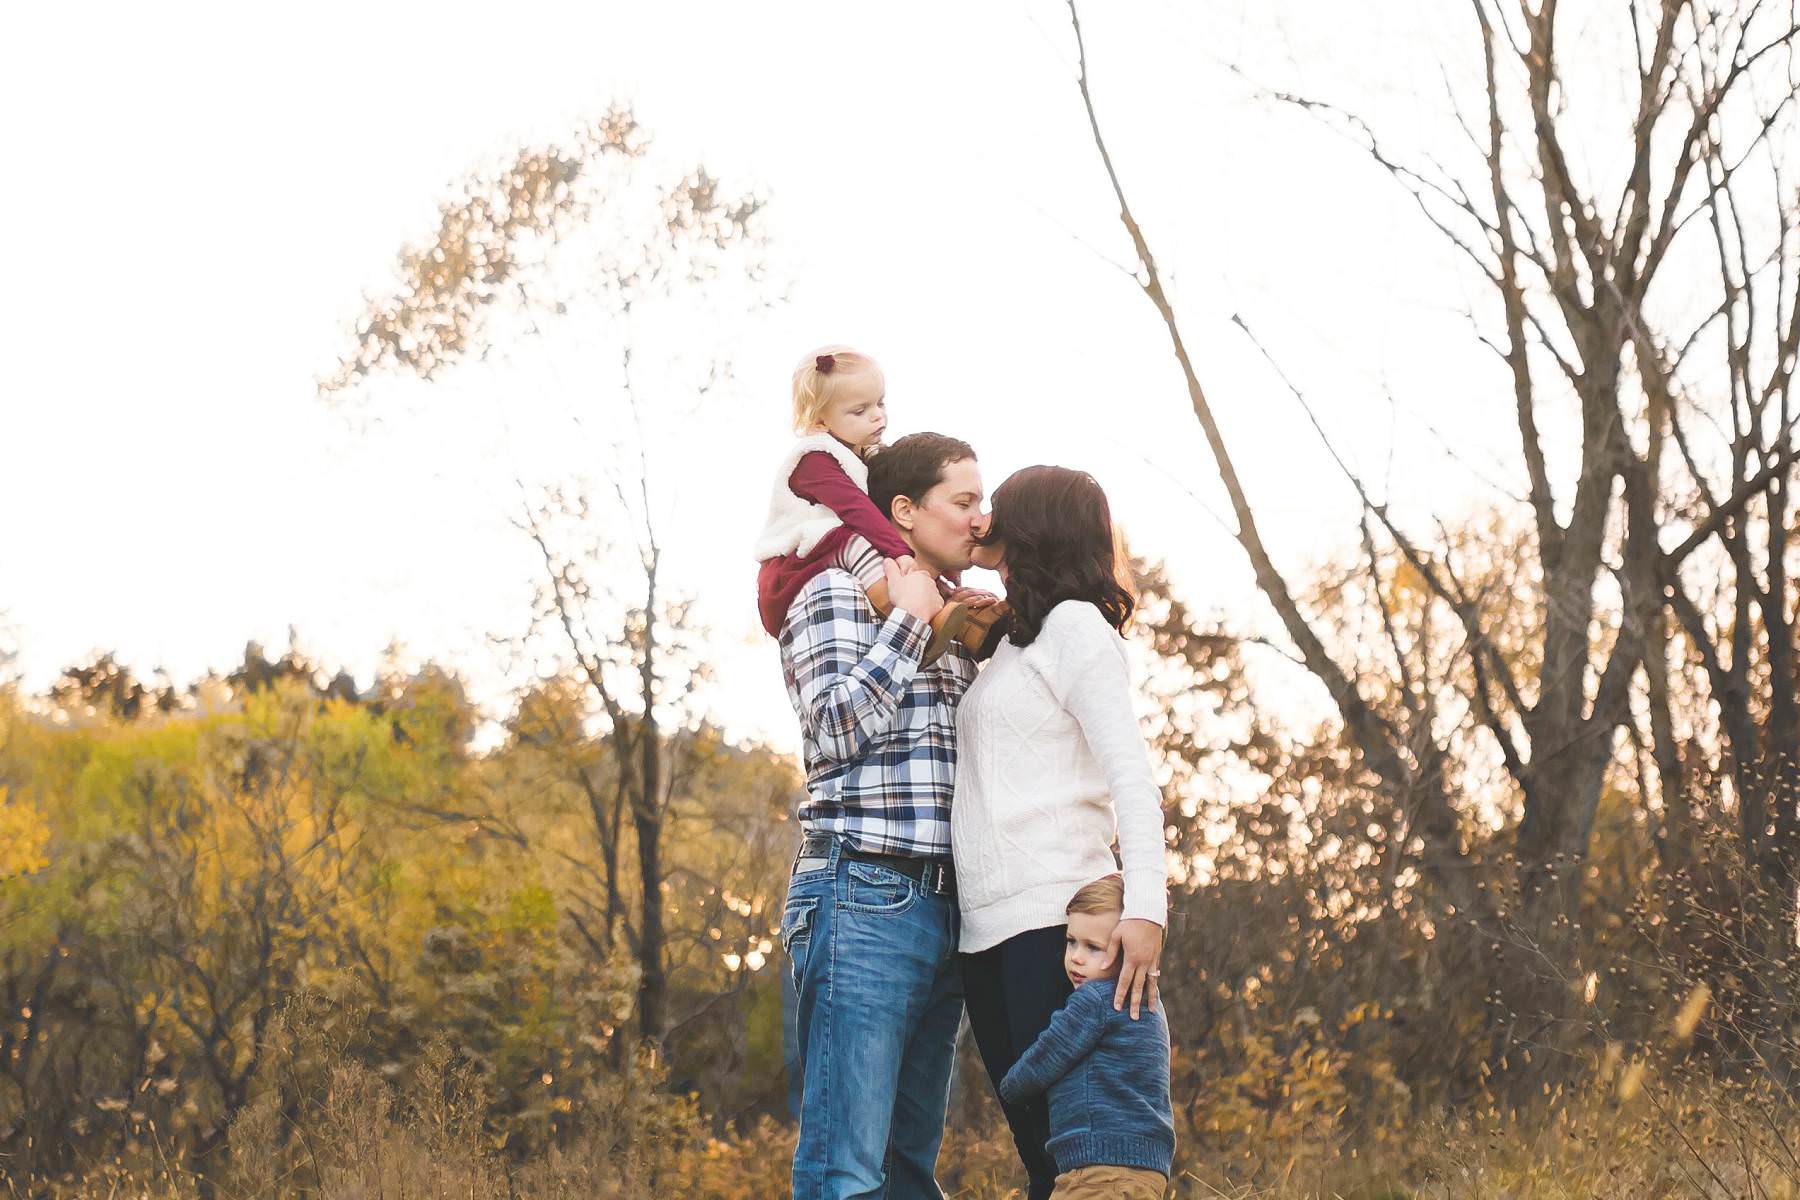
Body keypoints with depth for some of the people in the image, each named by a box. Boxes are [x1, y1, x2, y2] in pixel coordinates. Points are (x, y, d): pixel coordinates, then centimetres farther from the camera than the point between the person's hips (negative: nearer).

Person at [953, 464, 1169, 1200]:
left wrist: (1144, 905, -23)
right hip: (989, 928, 8)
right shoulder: (1010, 643, 22)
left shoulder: (1076, 627, -3)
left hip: (1053, 918, -8)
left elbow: (1130, 772, -12)